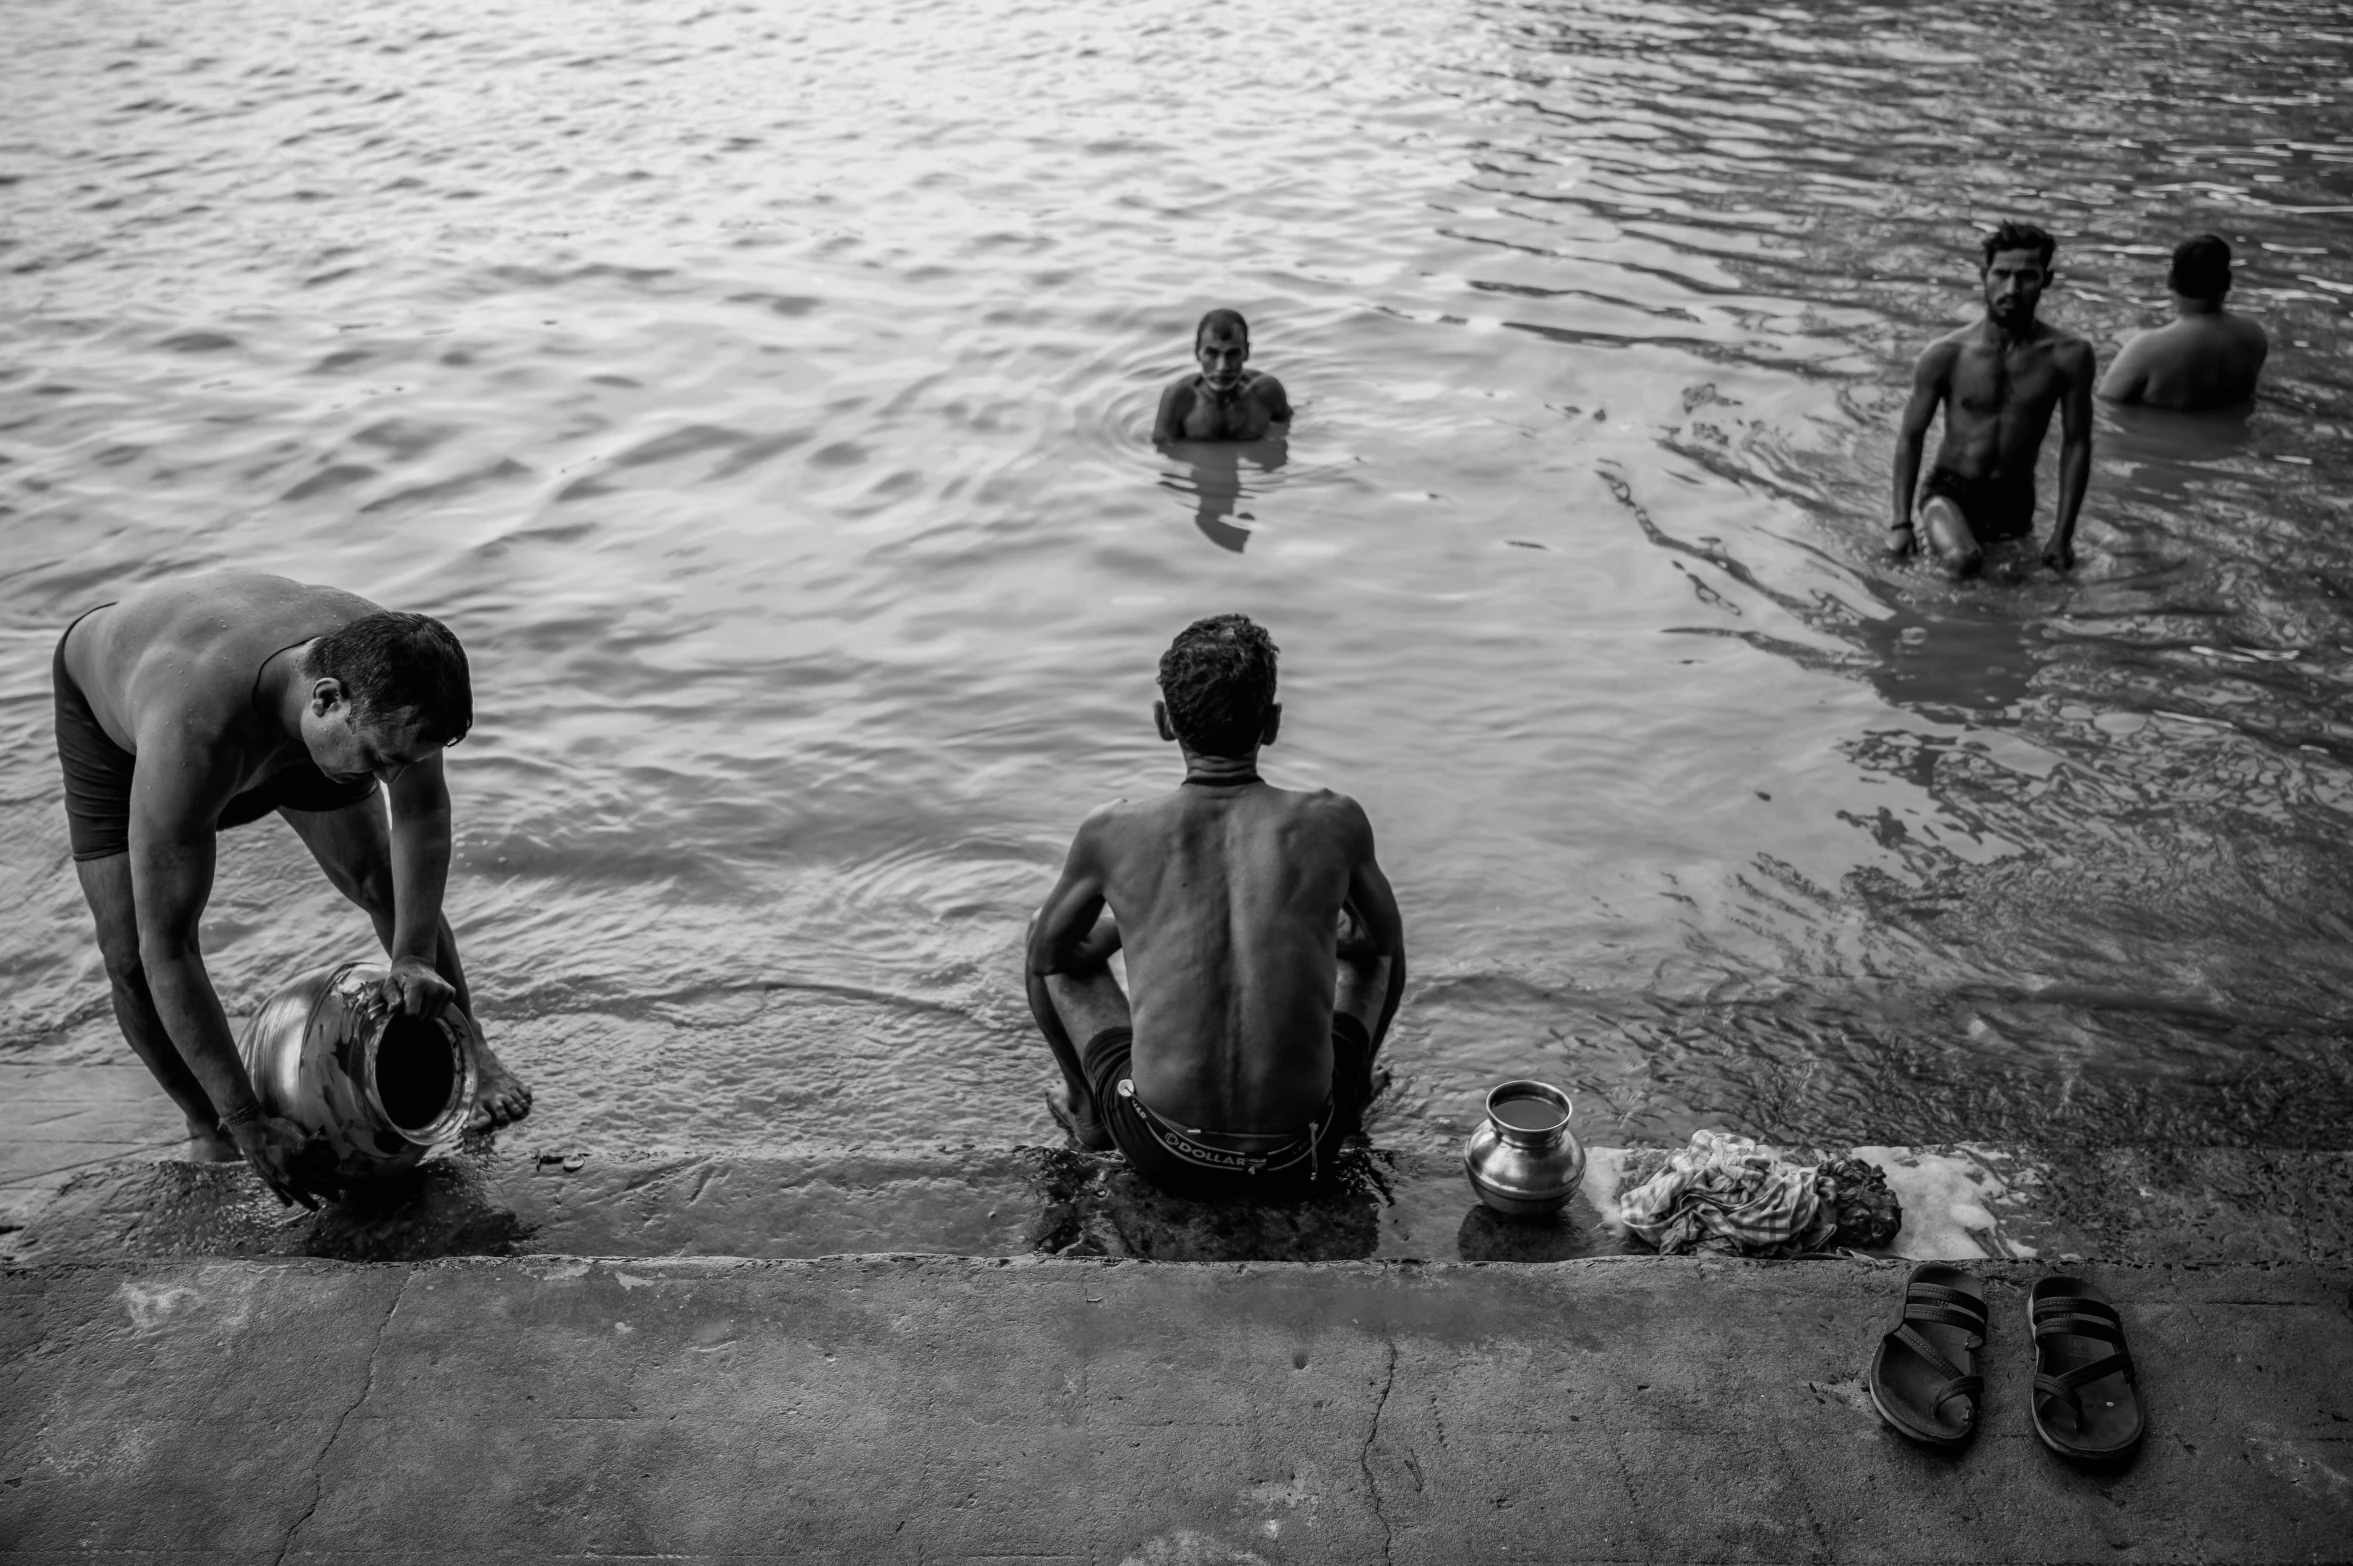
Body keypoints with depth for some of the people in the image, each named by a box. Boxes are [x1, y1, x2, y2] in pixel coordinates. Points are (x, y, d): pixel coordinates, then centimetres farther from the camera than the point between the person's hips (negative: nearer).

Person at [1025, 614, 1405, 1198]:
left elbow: (1049, 954, 9)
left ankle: (1087, 1107, 36)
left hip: (1167, 1157, 0)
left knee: (1048, 932, 22)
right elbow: (1384, 938, 12)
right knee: (1367, 936, 25)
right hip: (1299, 1157, 1)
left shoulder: (1112, 833, -10)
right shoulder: (1334, 821, -9)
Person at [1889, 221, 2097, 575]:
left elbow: (2076, 444, -3)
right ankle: (1938, 529, 2)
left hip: (2015, 502, 3)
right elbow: (1910, 435, -2)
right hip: (1950, 490, -3)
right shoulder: (1946, 356, -12)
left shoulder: (2068, 356, -10)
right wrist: (1901, 522, -9)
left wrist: (2063, 534, -6)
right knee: (1961, 561, -29)